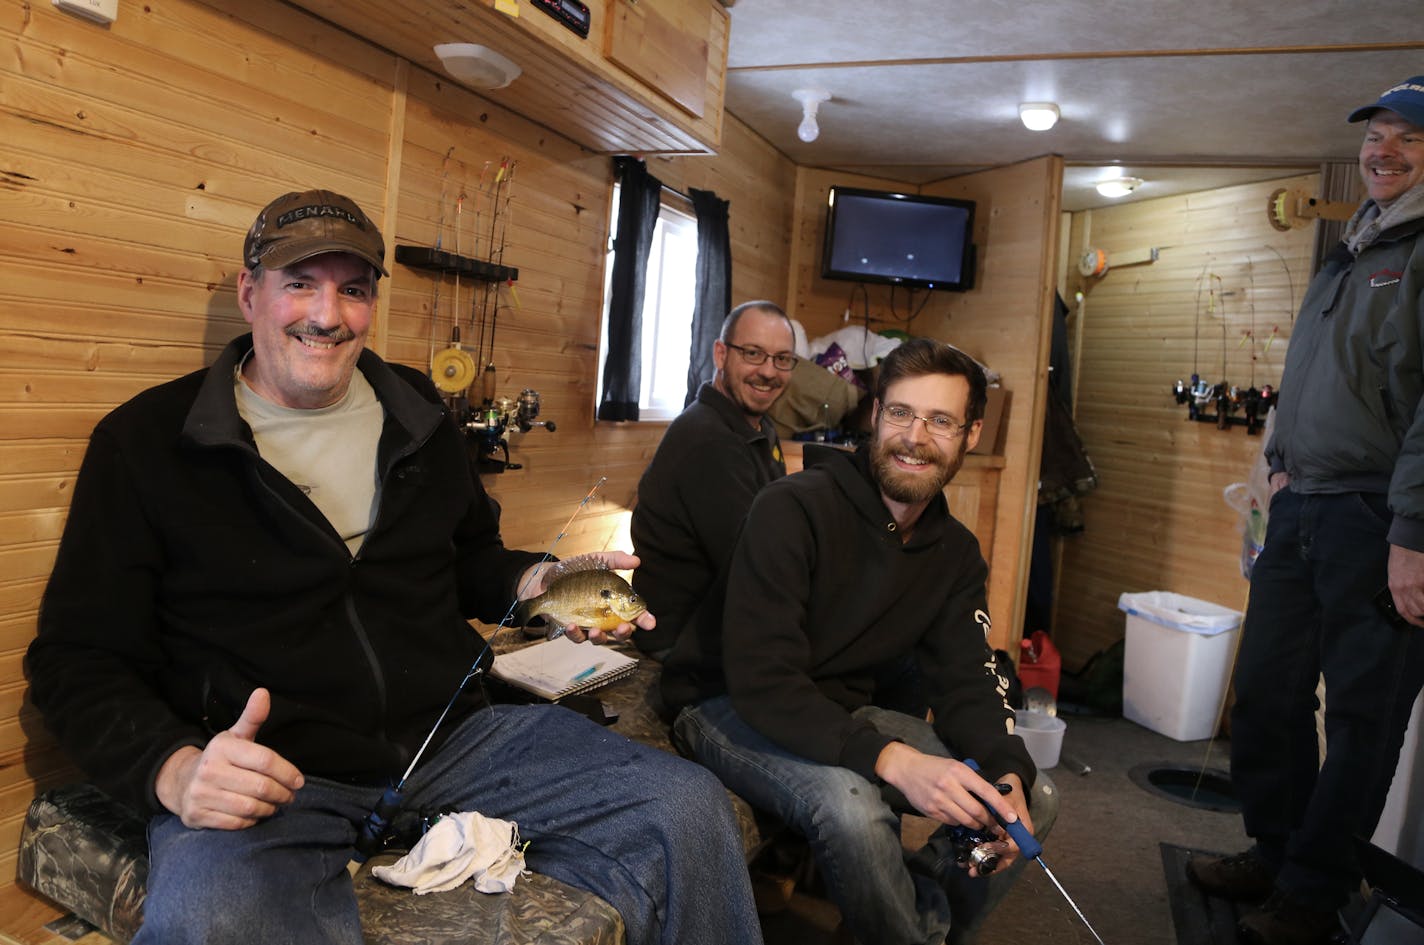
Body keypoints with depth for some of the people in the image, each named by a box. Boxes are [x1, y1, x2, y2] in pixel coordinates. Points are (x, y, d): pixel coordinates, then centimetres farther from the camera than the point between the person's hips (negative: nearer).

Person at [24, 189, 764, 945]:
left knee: (689, 811, -13)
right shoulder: (144, 441, 0)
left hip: (455, 739, 4)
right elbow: (79, 658, 0)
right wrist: (175, 768, -19)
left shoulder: (417, 412, 14)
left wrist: (533, 581, 2)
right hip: (265, 778, -3)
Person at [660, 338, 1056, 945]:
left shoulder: (955, 553, 2)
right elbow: (761, 680, -30)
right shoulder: (793, 509, -23)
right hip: (729, 708, -6)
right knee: (851, 803, -35)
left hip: (839, 714, 7)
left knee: (1027, 792, -3)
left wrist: (1008, 771, -26)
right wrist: (893, 760, -41)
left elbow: (967, 683, -4)